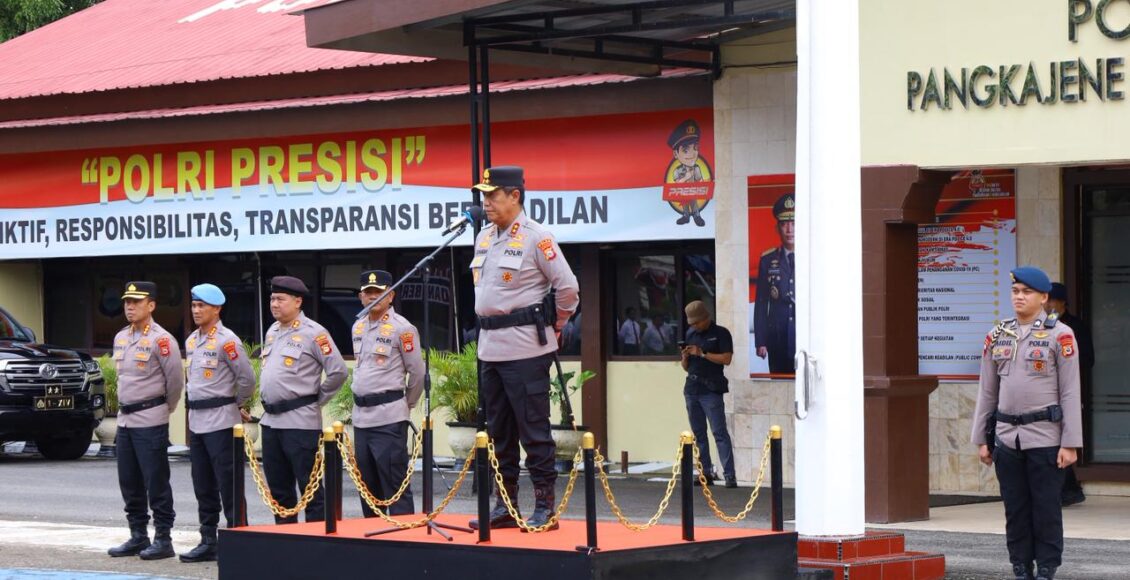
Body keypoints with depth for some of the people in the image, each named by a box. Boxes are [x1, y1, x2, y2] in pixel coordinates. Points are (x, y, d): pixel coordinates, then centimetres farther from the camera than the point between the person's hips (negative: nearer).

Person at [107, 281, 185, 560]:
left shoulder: (161, 339, -12)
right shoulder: (121, 338, 13)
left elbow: (176, 379, -10)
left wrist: (165, 408, 0)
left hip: (150, 422, -8)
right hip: (125, 419, 8)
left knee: (156, 482, -5)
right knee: (129, 482, 11)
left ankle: (163, 539, 0)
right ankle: (138, 536, 20)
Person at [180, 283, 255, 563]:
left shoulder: (226, 341, -12)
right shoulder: (191, 341, 13)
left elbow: (247, 378, -11)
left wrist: (237, 404, 2)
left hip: (220, 421, -8)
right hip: (196, 420, 8)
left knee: (228, 485, -7)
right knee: (203, 486, 11)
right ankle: (208, 542, 17)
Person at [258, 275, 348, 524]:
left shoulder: (313, 333, -10)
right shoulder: (272, 332, 14)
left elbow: (339, 371, -13)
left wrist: (318, 400, -5)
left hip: (300, 421, -8)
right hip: (270, 420, 8)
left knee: (309, 486, -3)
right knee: (278, 487, 12)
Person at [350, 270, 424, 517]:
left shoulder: (402, 329, -9)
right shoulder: (358, 327, 13)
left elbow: (417, 372, -4)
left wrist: (407, 404, 5)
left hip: (389, 418, -7)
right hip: (361, 415, 7)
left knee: (395, 484, -7)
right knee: (367, 484, 13)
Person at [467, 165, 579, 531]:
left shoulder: (536, 237, -11)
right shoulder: (484, 238, 13)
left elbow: (567, 288, -11)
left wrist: (555, 327, -1)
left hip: (525, 347, -8)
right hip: (490, 346, 8)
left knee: (533, 429, -6)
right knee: (498, 430, 12)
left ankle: (545, 507, -2)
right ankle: (505, 506, 19)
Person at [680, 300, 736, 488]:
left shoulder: (720, 333, 0)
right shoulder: (690, 334, 16)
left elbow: (726, 358, -11)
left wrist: (702, 354, -13)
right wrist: (685, 357, -2)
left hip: (711, 389, -6)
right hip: (692, 388, 6)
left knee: (719, 432, -11)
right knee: (699, 433, 7)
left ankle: (730, 475, -15)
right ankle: (706, 473, 11)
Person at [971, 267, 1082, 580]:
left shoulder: (1060, 336, -3)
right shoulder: (997, 336, 11)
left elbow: (1070, 393, -4)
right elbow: (987, 392, 14)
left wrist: (1070, 443, -9)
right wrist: (981, 439, 11)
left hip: (1045, 438, -4)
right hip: (1007, 437, 4)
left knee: (1046, 508, -1)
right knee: (1015, 510, 7)